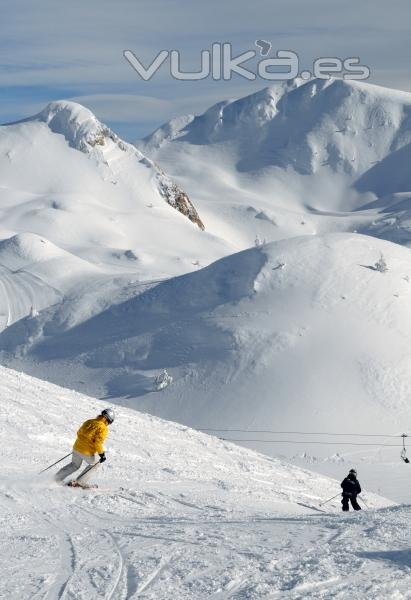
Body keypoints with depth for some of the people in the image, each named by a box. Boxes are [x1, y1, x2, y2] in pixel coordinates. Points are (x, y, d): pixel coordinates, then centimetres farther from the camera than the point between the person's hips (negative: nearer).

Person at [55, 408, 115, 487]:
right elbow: (98, 442, -19)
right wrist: (102, 454, -10)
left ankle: (58, 477, 28)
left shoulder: (89, 422, 9)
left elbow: (79, 433, 18)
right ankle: (81, 482, 15)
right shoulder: (103, 428, -12)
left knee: (75, 465, 30)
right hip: (87, 453, -6)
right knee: (94, 464, 22)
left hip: (76, 448, 6)